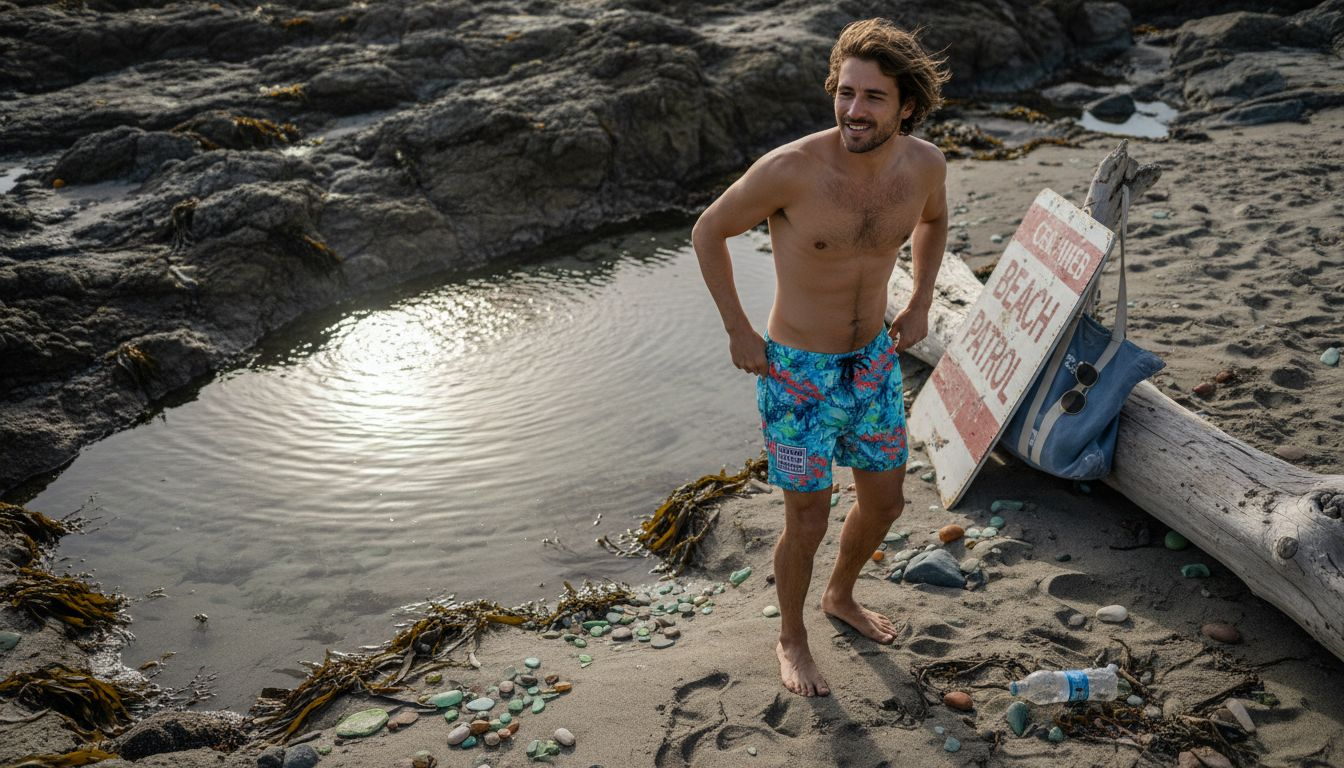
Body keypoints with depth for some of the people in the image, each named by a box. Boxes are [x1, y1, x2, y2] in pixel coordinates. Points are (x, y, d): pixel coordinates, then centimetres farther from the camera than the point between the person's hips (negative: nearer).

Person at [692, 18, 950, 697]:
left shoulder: (923, 163, -11)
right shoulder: (789, 169, -27)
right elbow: (709, 231, -11)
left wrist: (921, 303, 6)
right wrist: (738, 333, -9)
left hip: (873, 364, 5)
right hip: (797, 375, -5)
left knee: (884, 503, 19)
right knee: (808, 525, 7)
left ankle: (841, 597, 51)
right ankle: (791, 638, 36)